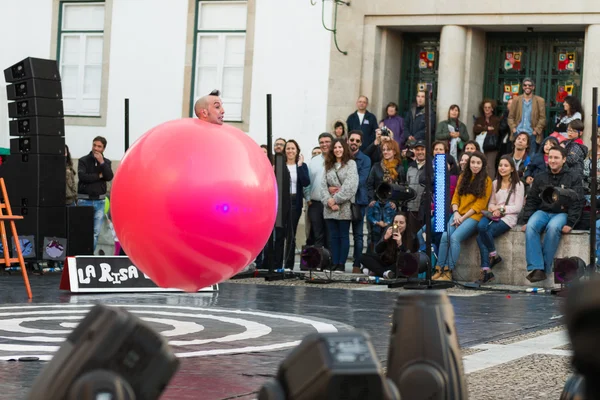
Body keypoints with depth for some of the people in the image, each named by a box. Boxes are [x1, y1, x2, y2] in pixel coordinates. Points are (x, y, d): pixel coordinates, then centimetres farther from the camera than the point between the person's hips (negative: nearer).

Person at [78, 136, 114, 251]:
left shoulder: (106, 162, 9)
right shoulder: (83, 160, 0)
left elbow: (109, 177, -7)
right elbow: (82, 176, -15)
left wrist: (101, 162, -15)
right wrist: (99, 176, -8)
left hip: (99, 201, 3)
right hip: (85, 201, -3)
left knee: (96, 232, 1)